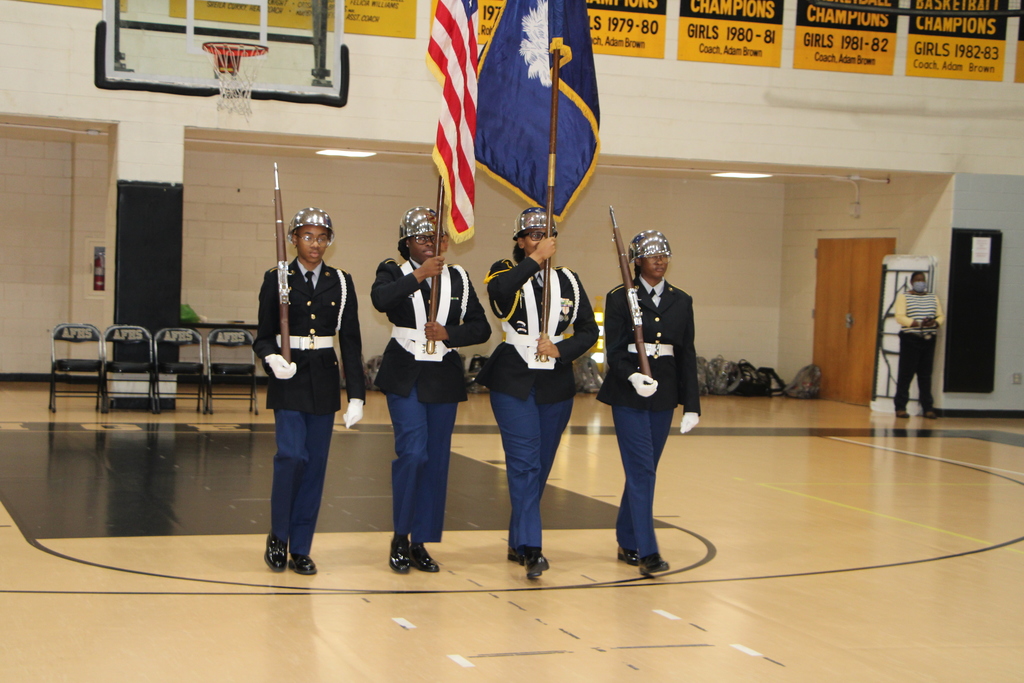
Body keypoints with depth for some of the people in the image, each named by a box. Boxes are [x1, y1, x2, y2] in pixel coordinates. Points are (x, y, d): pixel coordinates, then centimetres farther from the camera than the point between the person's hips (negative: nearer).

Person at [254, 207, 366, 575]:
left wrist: (356, 395, -1)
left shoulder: (341, 282, 7)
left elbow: (350, 341, 5)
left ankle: (301, 549, 13)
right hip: (289, 380, -3)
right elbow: (263, 335, 2)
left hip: (324, 380, 3)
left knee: (315, 464, 4)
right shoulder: (277, 279, 1)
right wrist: (272, 359, -22)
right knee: (292, 455, -15)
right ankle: (278, 537, 6)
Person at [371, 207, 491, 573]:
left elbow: (481, 327, 5)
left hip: (444, 378, 4)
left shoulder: (458, 278, 10)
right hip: (405, 377, -4)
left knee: (437, 459, 5)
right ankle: (400, 537, 1)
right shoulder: (394, 272, 0)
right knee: (413, 452, -16)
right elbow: (380, 299, -23)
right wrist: (419, 275, -27)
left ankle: (420, 543, 15)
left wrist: (448, 333, -11)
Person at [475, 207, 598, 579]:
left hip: (556, 384, 4)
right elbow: (498, 290, -25)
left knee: (541, 465, 9)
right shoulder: (506, 271, 1)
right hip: (513, 381, -4)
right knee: (525, 461, -14)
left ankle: (517, 543, 23)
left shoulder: (567, 280, 11)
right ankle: (531, 548, -19)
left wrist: (560, 348, -9)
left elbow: (588, 330, 8)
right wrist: (535, 260, -19)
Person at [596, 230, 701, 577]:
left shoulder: (681, 301, 9)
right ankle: (646, 551, -9)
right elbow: (614, 350, -7)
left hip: (664, 395, 4)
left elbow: (687, 354, 9)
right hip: (628, 394, -4)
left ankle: (627, 542, 22)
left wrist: (691, 404, 4)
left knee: (642, 470, 10)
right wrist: (632, 377, -26)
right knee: (642, 470, -9)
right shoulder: (621, 298, -3)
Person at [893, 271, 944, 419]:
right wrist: (918, 324, -20)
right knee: (906, 373, -4)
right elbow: (900, 317, -8)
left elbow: (941, 316, 11)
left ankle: (927, 407, 6)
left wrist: (935, 322, -12)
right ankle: (900, 407, 0)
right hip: (910, 339, -4)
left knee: (925, 374, 4)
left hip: (929, 340, 4)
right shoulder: (903, 297, 4)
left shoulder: (933, 297, 17)